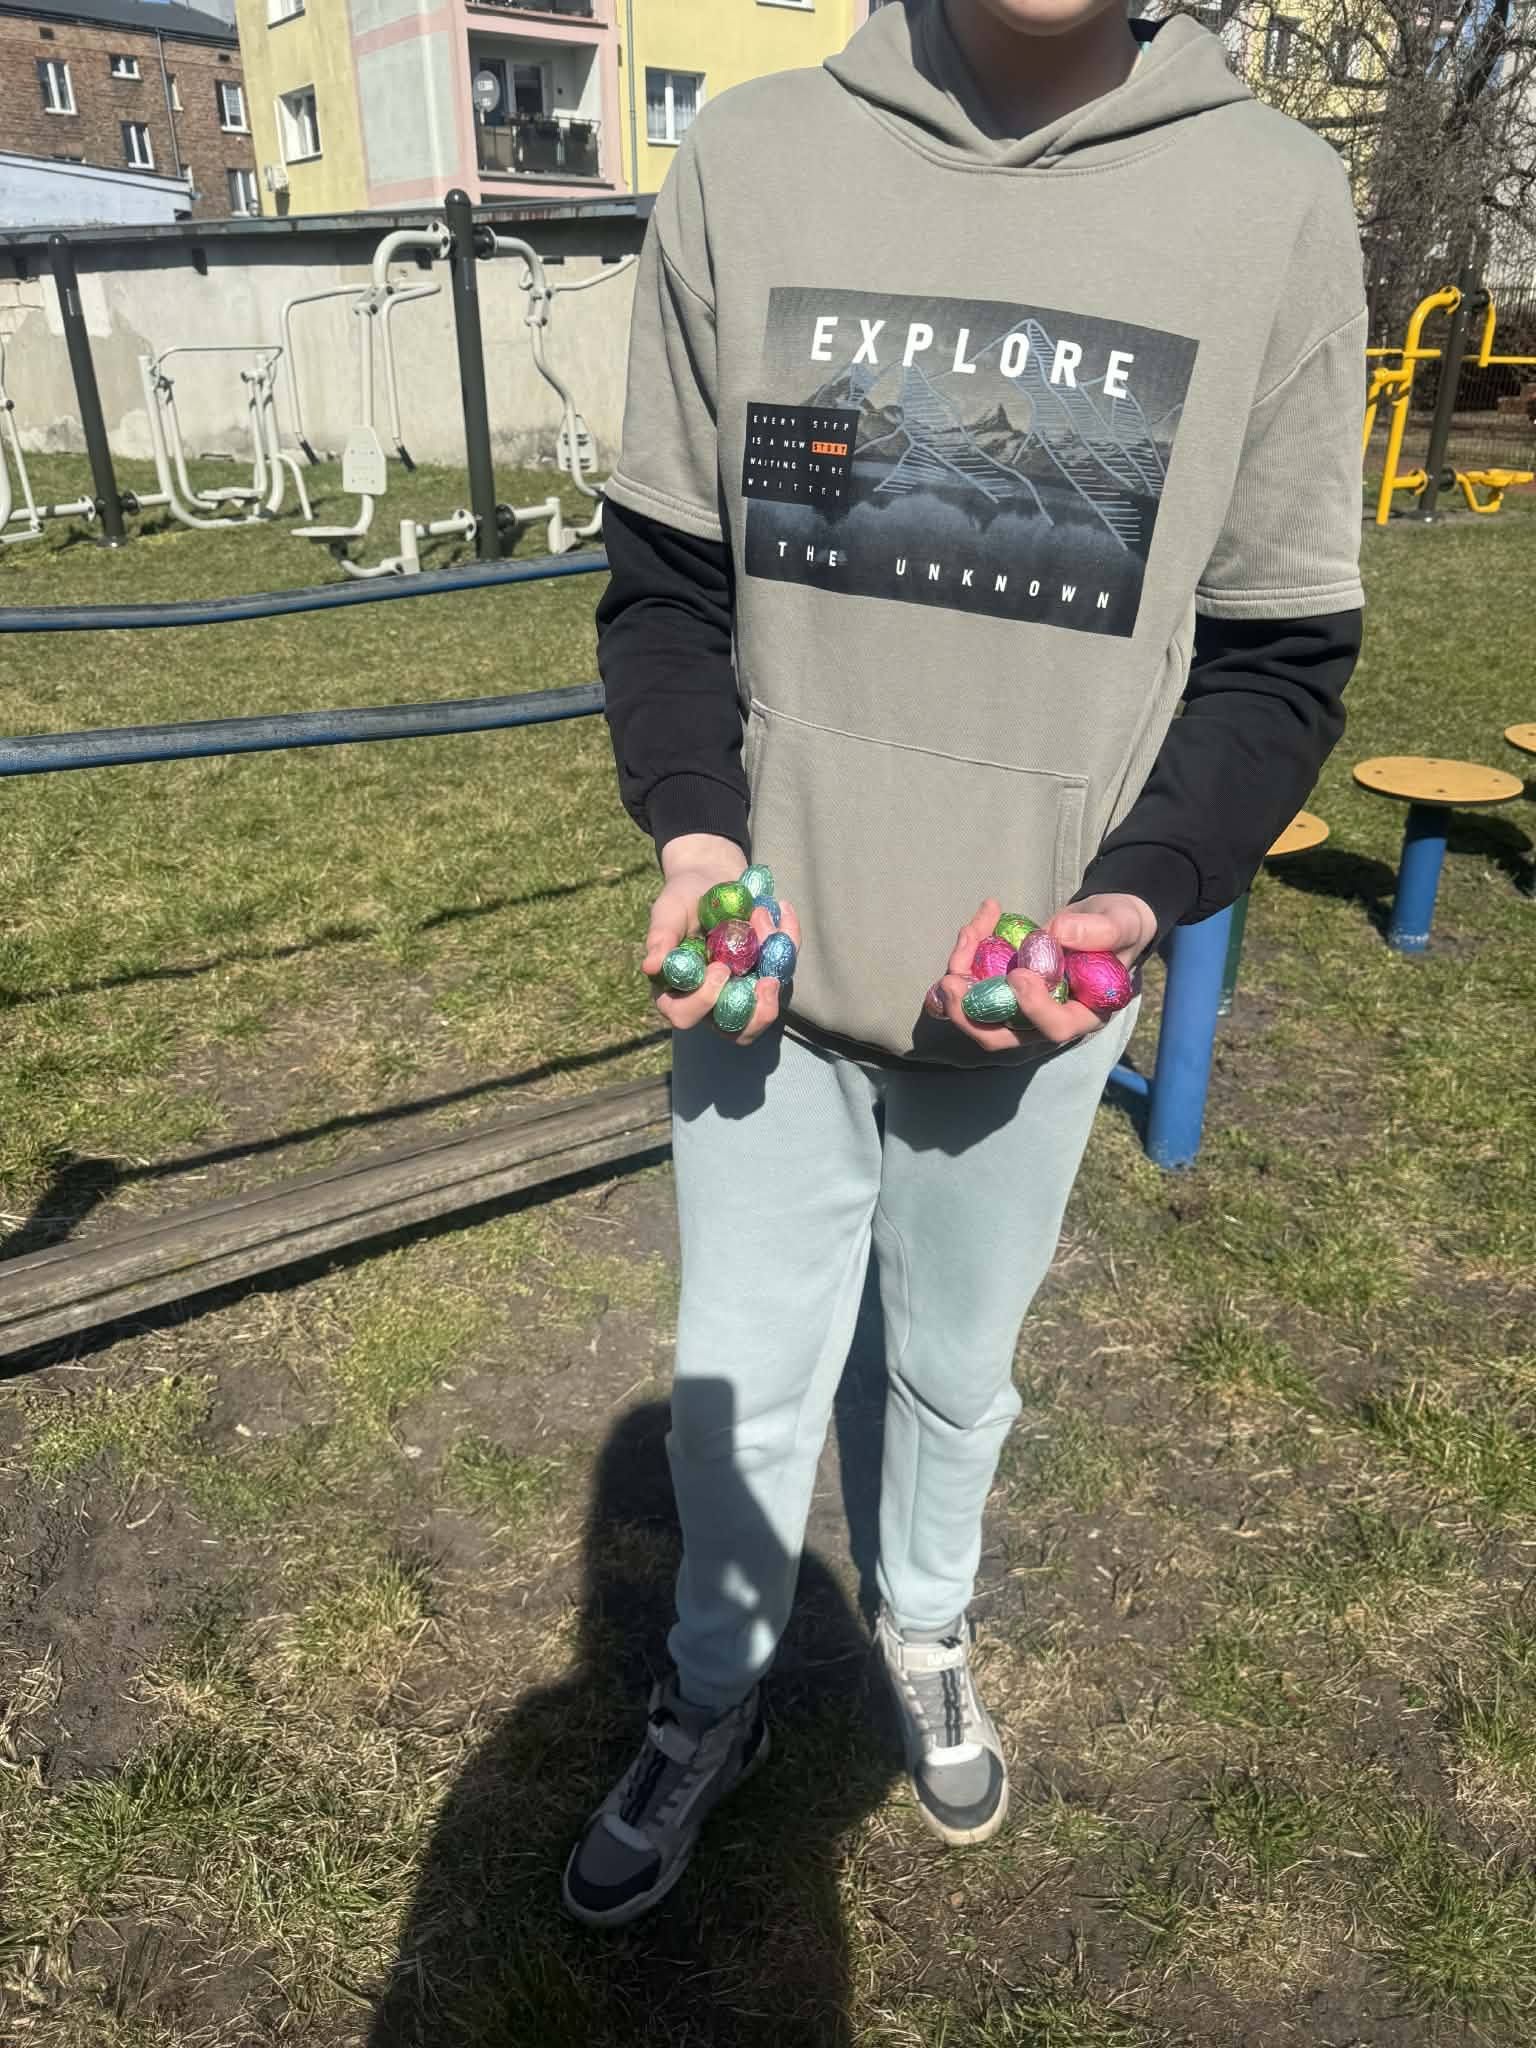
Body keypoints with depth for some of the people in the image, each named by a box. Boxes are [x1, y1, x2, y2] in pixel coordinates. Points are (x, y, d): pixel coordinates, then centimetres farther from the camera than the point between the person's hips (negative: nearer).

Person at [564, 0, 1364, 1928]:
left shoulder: (1276, 198, -5)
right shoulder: (747, 158, -3)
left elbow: (1278, 663, -1)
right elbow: (660, 579, 2)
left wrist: (1143, 891, -18)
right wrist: (692, 827, -15)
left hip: (1030, 991, 0)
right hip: (768, 969, 1)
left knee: (957, 1370, 21)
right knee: (737, 1386, 15)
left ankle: (925, 1636, 54)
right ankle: (715, 1703, 45)